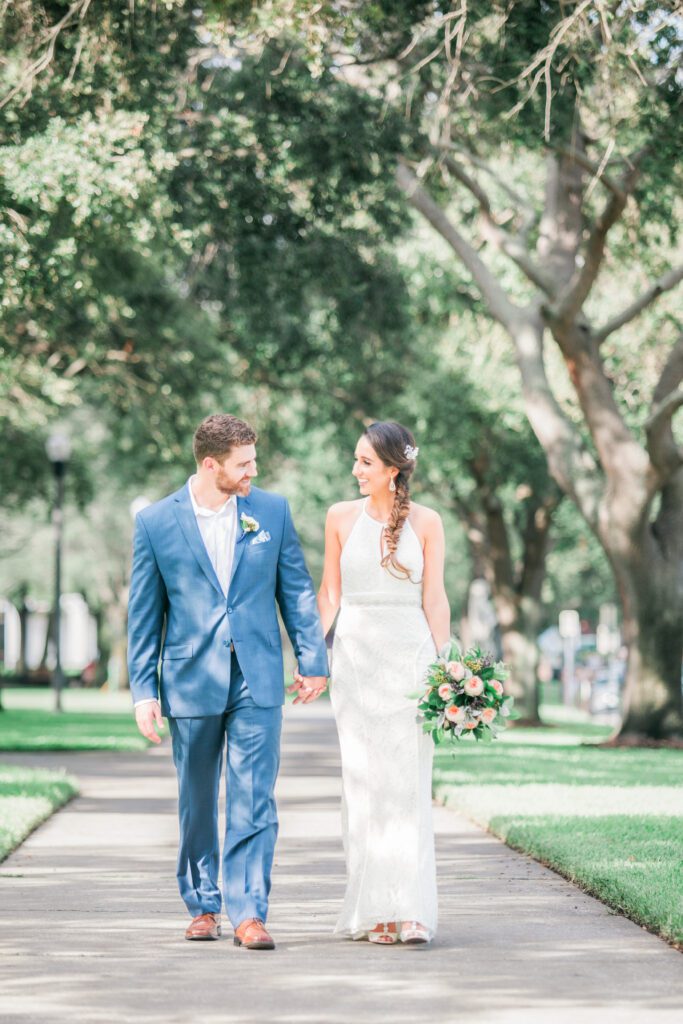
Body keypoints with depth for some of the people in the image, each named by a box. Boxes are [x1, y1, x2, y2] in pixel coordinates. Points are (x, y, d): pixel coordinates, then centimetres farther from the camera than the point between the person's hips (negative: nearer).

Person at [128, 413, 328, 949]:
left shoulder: (272, 510, 3)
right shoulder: (156, 522, -1)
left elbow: (297, 589, 9)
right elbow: (144, 613, 3)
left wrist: (313, 660, 4)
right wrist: (144, 689, -1)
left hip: (257, 680, 0)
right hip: (191, 679, 0)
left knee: (254, 800, -7)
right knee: (197, 803, 11)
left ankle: (249, 913, -6)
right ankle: (203, 905, 25)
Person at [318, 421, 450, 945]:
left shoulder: (426, 522, 1)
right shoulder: (342, 517, 5)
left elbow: (435, 600, 2)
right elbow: (330, 593, 9)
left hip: (411, 652, -1)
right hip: (356, 654, 1)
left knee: (409, 781, -6)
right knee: (363, 780, 1)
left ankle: (410, 910, -8)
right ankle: (373, 910, 5)